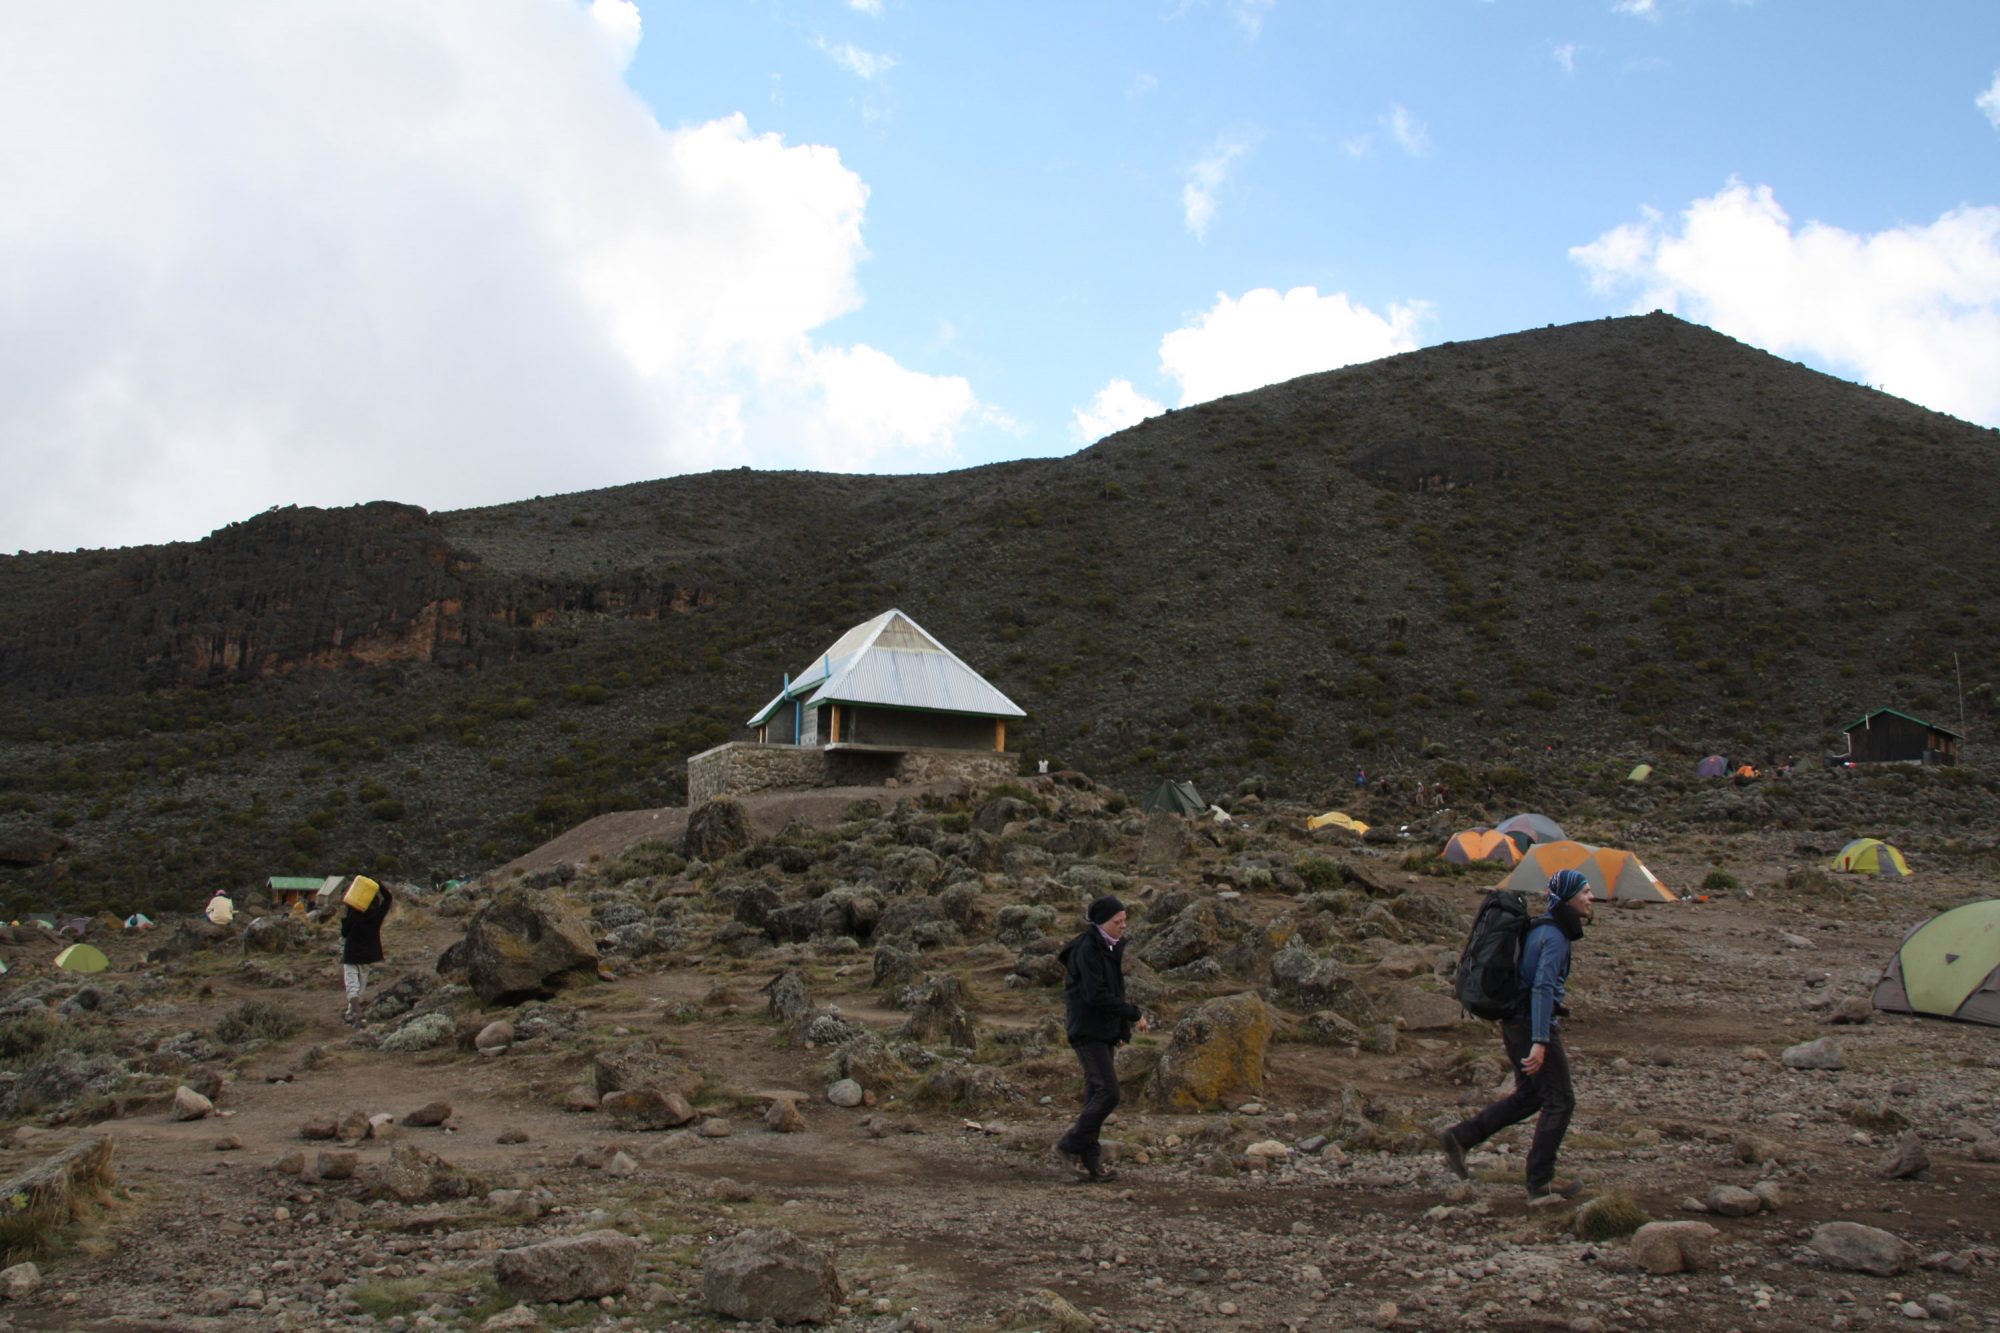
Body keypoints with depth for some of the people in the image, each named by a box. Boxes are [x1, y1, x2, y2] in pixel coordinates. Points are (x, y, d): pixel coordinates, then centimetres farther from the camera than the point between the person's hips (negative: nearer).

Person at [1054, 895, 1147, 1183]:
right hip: (1088, 1031, -9)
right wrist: (1134, 1014, -18)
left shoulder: (1110, 948, 13)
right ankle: (1071, 1146, -2)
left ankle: (1089, 1162, 12)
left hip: (1104, 1031, 9)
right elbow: (1096, 995, -22)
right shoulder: (1088, 949, -16)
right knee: (1108, 1092, -13)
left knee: (1097, 1094, 8)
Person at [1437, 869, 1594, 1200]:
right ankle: (1540, 1181, 8)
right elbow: (1543, 988, -26)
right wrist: (1540, 1042, -31)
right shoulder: (1554, 936, -17)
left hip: (1514, 1021, 9)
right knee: (1559, 1101, 2)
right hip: (1533, 1026, -9)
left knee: (1529, 1097, 19)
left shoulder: (1542, 928, 13)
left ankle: (1459, 1137, 14)